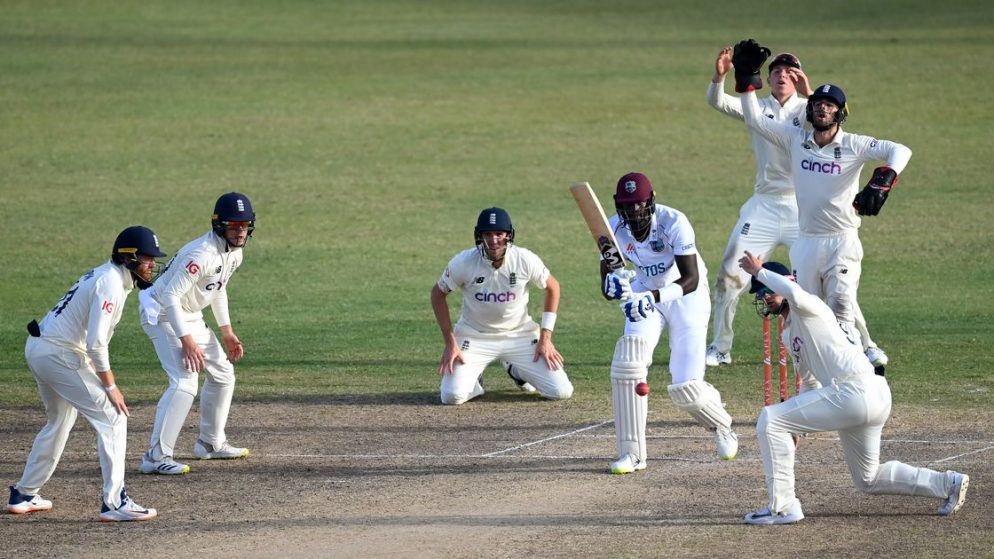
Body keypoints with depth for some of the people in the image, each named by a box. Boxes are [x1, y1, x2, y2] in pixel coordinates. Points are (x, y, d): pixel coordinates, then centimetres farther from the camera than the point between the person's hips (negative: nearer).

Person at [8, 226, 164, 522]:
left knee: (60, 422, 27)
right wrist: (110, 386, -17)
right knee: (112, 418, -9)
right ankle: (114, 502, -13)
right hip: (59, 354, -11)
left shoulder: (104, 274, 13)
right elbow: (96, 342, -24)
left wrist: (93, 370, 16)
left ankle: (24, 495, 35)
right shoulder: (111, 283, -18)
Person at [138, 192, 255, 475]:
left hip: (191, 318, 10)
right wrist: (187, 341, -32)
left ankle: (211, 443, 32)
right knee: (185, 381, -22)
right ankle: (156, 457, -24)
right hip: (163, 315, -10)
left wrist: (227, 332, 18)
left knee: (223, 373, 17)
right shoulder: (203, 254, -29)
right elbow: (170, 296, -31)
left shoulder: (234, 253, 1)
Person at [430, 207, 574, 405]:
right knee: (452, 396, -22)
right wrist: (450, 342, -8)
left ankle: (517, 371, 24)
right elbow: (438, 293, -3)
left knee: (561, 392, -8)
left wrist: (545, 337, -4)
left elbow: (552, 287, 1)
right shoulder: (463, 263, -19)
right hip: (475, 337, -1)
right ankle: (474, 380, 17)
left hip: (521, 336, 1)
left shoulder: (525, 260, -17)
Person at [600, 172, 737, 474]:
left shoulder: (674, 223, -28)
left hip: (686, 296, -3)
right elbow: (606, 287, -16)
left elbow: (691, 279, -31)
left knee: (686, 389, -10)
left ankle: (721, 426, 28)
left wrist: (654, 297, -46)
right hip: (646, 295, 3)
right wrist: (614, 285, -42)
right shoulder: (614, 229, -16)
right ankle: (632, 454, -17)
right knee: (628, 357, -25)